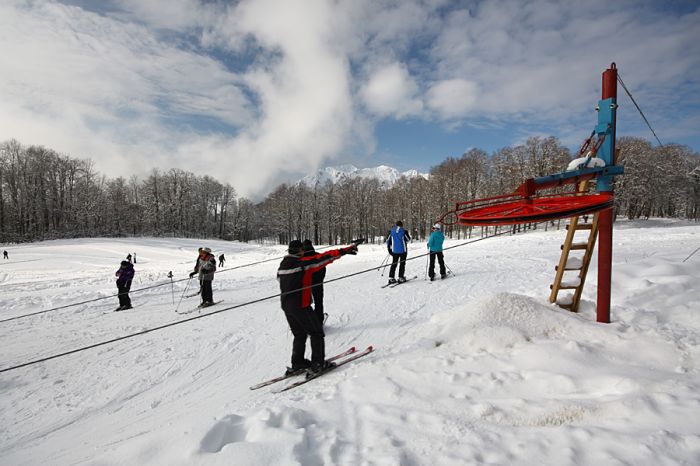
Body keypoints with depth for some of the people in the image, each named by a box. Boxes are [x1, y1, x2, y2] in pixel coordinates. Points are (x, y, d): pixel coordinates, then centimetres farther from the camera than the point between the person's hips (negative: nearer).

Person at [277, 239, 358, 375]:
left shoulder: (283, 265, 8)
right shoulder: (302, 263, -15)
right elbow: (322, 258, -19)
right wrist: (344, 251, -19)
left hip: (286, 305, 8)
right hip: (300, 306, -8)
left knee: (299, 334, 21)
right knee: (316, 333, 7)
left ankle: (297, 363, 26)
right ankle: (318, 363, 9)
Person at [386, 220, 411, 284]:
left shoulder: (391, 231, 0)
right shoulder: (404, 231, -10)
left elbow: (388, 240, 5)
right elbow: (408, 239, 4)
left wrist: (389, 249, 17)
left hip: (394, 250, 3)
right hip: (403, 250, -3)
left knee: (394, 264, 11)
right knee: (402, 263, 8)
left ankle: (391, 278, 6)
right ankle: (401, 278, 6)